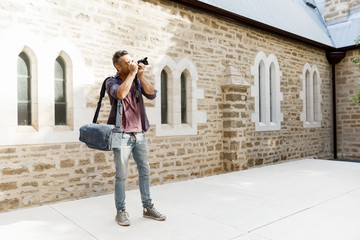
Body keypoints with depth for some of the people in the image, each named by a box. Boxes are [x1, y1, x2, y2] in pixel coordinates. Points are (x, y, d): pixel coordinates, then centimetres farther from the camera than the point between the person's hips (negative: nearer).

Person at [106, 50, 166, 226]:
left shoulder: (137, 81, 12)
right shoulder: (112, 81, -2)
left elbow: (152, 95, -3)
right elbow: (120, 94, -25)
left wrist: (140, 75, -8)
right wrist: (132, 73, -17)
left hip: (139, 135, 5)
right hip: (123, 135, -5)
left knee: (145, 172, 10)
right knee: (121, 175, 1)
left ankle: (148, 208, 22)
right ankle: (121, 211, 16)